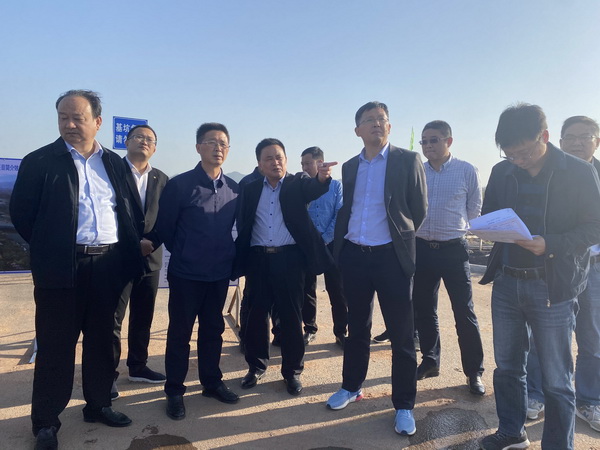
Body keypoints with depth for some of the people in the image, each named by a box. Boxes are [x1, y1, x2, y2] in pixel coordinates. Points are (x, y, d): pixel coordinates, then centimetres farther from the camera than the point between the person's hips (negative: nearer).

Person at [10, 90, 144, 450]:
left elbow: (128, 212, 13)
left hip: (108, 266, 4)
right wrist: (48, 247, 3)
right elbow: (21, 212, 0)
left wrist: (130, 253, 6)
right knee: (55, 346, 6)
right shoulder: (40, 161, -1)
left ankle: (99, 405, 31)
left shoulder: (114, 163, 10)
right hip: (62, 268, -3)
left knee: (101, 341, 15)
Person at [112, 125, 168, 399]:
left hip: (150, 257, 5)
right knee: (112, 318, 2)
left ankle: (138, 366, 27)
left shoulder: (161, 179, 11)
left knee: (143, 317, 13)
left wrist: (151, 241, -9)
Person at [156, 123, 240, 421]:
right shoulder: (179, 185, -11)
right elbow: (164, 228, -3)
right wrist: (183, 254, 6)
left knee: (213, 329, 16)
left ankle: (212, 382, 33)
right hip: (185, 274, -4)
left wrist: (229, 257, 10)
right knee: (179, 332, 9)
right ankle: (174, 391, 25)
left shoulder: (233, 189, 1)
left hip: (219, 274, 4)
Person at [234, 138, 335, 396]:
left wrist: (322, 177, -42)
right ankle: (256, 366, 30)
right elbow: (242, 225, 7)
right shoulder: (250, 189, 8)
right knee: (256, 314, 11)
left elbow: (313, 189, -20)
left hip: (289, 258, -2)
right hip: (258, 259, 2)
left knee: (291, 316, 6)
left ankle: (292, 371, 22)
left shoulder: (298, 183, 3)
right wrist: (240, 259, -5)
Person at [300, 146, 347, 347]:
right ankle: (309, 329, 23)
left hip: (330, 244, -2)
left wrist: (324, 239, -9)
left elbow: (340, 216, -4)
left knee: (336, 291, 1)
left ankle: (341, 333, 11)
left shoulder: (336, 185, 3)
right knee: (307, 289, 9)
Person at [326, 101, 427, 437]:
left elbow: (419, 209, 1)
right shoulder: (350, 167, 11)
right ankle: (352, 387, 34)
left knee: (401, 334, 3)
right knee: (357, 328, 17)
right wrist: (341, 243, 8)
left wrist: (399, 239, 8)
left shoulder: (408, 160, -2)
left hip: (391, 257, -4)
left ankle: (404, 406, 18)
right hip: (354, 256, 4)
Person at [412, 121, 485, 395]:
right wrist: (418, 228, 4)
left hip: (453, 249, -3)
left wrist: (452, 229, 7)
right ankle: (430, 362, 30)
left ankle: (474, 372, 17)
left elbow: (474, 210, 4)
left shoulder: (467, 171, -3)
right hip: (421, 248, 3)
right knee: (424, 310, 12)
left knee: (464, 313, 2)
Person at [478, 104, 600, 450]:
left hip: (553, 288, -4)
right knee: (507, 366, 17)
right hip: (506, 282, 5)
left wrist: (550, 245, -22)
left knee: (556, 380, 7)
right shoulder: (501, 172, 6)